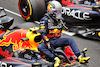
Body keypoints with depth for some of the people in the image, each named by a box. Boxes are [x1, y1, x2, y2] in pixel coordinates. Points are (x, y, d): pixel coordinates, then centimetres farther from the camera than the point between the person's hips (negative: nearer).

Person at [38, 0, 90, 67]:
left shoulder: (60, 20, 7)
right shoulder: (45, 20, -12)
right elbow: (43, 33, -16)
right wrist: (48, 44, -23)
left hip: (57, 40, 5)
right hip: (48, 41, -5)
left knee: (70, 40, -17)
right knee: (40, 47, -35)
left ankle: (80, 57, -25)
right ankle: (56, 59, -42)